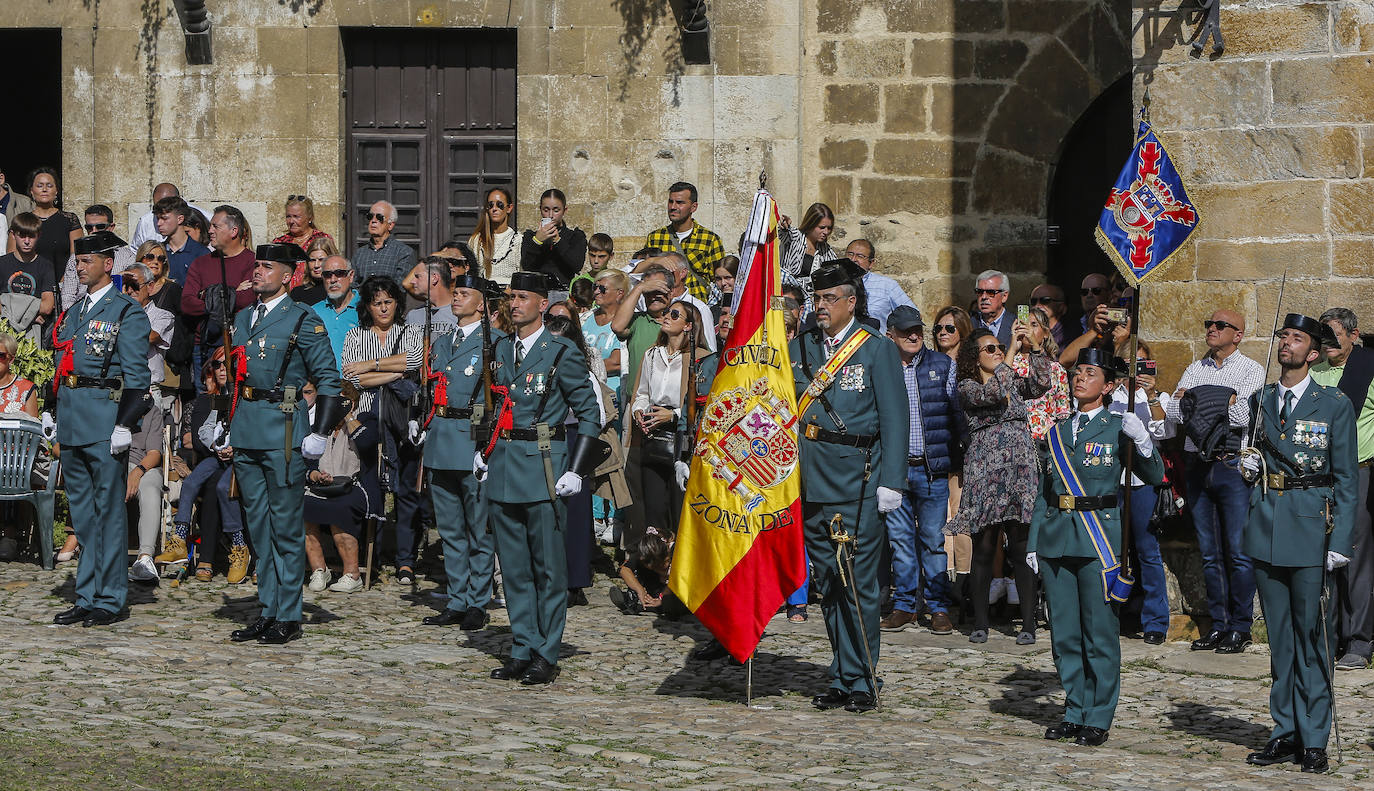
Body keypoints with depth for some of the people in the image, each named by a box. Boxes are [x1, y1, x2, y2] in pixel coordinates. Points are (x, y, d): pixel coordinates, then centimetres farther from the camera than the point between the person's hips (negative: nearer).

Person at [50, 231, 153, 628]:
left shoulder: (126, 312, -4)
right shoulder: (73, 312, 18)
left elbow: (136, 373, -9)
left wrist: (125, 425, -15)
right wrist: (57, 415, 17)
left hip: (104, 416, -7)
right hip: (71, 421, 8)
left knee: (108, 509, -3)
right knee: (82, 510, 10)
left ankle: (110, 599, 1)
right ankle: (87, 598, 15)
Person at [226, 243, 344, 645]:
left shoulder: (303, 321, -5)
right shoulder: (243, 318, 15)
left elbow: (328, 380, -6)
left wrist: (320, 434, -11)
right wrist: (232, 425, 19)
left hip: (283, 429, -7)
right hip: (246, 430, 7)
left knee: (286, 527, -3)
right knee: (258, 525, 10)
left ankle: (288, 617, 2)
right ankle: (268, 611, 17)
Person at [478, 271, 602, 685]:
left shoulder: (561, 353, -6)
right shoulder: (501, 348, 12)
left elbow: (589, 413, -4)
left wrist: (576, 470, -10)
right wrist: (483, 450, 13)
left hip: (543, 465, -6)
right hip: (503, 468, 6)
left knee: (548, 567, -2)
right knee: (514, 568, 9)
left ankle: (546, 656, 3)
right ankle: (522, 649, 16)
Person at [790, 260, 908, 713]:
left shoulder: (877, 351, -1)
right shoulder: (799, 348, 12)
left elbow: (895, 420, -3)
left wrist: (891, 482, -10)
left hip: (858, 484, -5)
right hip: (812, 483, 5)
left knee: (858, 585, -4)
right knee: (827, 585, 8)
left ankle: (860, 682, 2)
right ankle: (841, 680, 15)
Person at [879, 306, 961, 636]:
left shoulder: (942, 365, 6)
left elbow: (956, 412, 8)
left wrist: (955, 458, 2)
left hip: (931, 469, -1)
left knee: (933, 540, 0)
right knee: (899, 538, 5)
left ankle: (939, 607, 7)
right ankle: (904, 605, 13)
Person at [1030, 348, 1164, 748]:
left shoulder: (1117, 428, 1)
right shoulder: (1057, 433, 14)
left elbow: (1154, 477, -5)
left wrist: (1142, 440, -21)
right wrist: (1032, 544, 13)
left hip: (1099, 540, -5)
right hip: (1056, 537, 5)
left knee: (1100, 633, -2)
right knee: (1064, 633, 7)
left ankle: (1098, 719, 4)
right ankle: (1075, 712, 16)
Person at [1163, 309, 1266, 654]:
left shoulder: (1251, 370, 1)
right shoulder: (1194, 370, 15)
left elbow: (1246, 417, -13)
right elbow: (1174, 414, 2)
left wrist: (1199, 401, -10)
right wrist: (1223, 405, -12)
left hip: (1233, 466, -5)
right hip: (1198, 466, 5)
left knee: (1239, 551, -6)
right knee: (1210, 552, 8)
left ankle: (1241, 628, 0)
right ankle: (1219, 624, 14)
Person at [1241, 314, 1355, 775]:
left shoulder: (1335, 405, -1)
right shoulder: (1258, 401, 12)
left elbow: (1346, 479, -2)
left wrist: (1341, 542, -10)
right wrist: (1249, 464, 0)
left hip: (1311, 528, -4)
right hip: (1266, 525, 4)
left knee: (1312, 637, -2)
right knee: (1280, 638, 9)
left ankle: (1314, 740, 2)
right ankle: (1286, 733, 16)